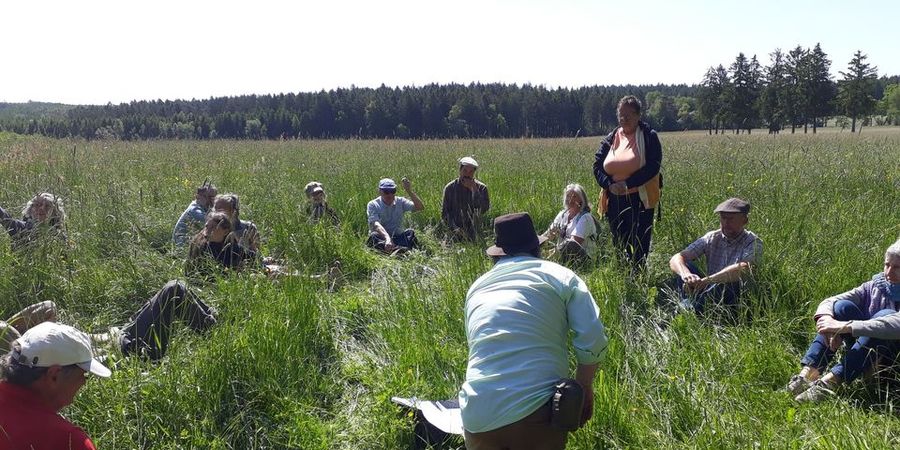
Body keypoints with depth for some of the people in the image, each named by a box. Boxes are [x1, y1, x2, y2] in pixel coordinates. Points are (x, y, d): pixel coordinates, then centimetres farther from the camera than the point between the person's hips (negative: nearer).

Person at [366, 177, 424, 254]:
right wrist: (387, 238, -43)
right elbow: (376, 224, -24)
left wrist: (409, 191, -20)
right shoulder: (372, 205, -5)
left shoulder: (400, 202, 4)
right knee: (374, 236, -33)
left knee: (410, 232, -23)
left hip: (398, 238, 3)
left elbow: (420, 207, -10)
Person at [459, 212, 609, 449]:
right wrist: (584, 387, 14)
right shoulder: (561, 276, 7)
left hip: (477, 417, 3)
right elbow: (593, 341, -3)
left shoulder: (477, 286, 18)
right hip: (535, 412, -3)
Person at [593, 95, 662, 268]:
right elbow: (597, 165, 8)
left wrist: (628, 184, -19)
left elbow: (653, 166, -12)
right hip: (614, 201, 5)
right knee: (618, 245, 10)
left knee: (639, 247, -3)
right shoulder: (611, 138, 12)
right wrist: (609, 185, -10)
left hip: (639, 200, -4)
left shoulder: (649, 136, -2)